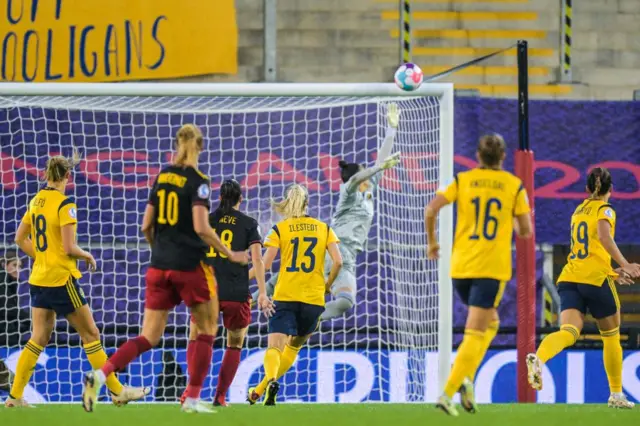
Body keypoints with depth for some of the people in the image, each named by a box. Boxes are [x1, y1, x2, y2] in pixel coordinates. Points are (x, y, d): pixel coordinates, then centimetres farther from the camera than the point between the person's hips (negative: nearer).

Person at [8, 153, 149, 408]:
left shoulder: (36, 201, 7)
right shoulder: (65, 205, -15)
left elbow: (20, 239, 15)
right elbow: (69, 248, -19)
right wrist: (88, 256, -1)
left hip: (39, 278, 7)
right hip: (62, 279, -7)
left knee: (38, 338, 10)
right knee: (90, 334, 1)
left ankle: (15, 396, 6)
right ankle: (117, 391, 6)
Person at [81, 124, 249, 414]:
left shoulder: (162, 176, 10)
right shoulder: (197, 181, -8)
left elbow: (146, 226, 11)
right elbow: (201, 227, -17)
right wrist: (230, 255, -7)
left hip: (159, 267, 5)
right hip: (191, 266, -5)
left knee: (149, 337, 5)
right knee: (205, 331, 12)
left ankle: (101, 374, -17)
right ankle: (192, 399, 8)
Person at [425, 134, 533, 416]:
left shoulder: (462, 181, 5)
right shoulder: (514, 185, 2)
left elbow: (431, 209, -7)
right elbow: (525, 231, 1)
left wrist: (431, 242, 8)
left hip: (461, 266, 3)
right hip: (493, 267, -3)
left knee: (489, 323, 25)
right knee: (475, 333, -4)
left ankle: (466, 378, 5)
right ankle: (448, 393, -18)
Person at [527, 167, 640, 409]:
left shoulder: (578, 211, 22)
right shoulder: (604, 210, 0)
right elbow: (604, 236, -21)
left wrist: (612, 271, 37)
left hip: (569, 278, 5)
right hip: (596, 279, -5)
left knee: (569, 332, -14)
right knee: (611, 336, 13)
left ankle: (538, 358, -45)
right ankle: (616, 395, 18)